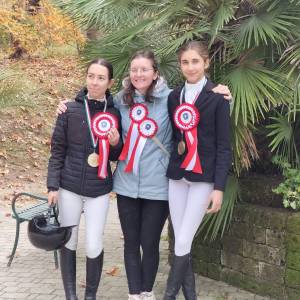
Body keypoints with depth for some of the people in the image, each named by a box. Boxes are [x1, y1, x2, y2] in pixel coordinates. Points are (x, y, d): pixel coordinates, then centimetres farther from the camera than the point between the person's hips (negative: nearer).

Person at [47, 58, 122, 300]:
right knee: (68, 242, 9)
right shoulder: (70, 110, -3)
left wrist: (116, 143, -14)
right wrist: (53, 185, -5)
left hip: (99, 190, 0)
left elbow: (116, 156, 7)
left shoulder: (115, 114, -1)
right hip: (69, 187, 0)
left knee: (94, 246, -2)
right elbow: (57, 150, 0)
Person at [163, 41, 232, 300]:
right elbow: (171, 137, 13)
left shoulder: (217, 98, -5)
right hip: (177, 176, 4)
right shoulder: (174, 97, 9)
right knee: (180, 240, 6)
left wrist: (219, 187, -12)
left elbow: (224, 147, -7)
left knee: (183, 241, -7)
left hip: (203, 177, -4)